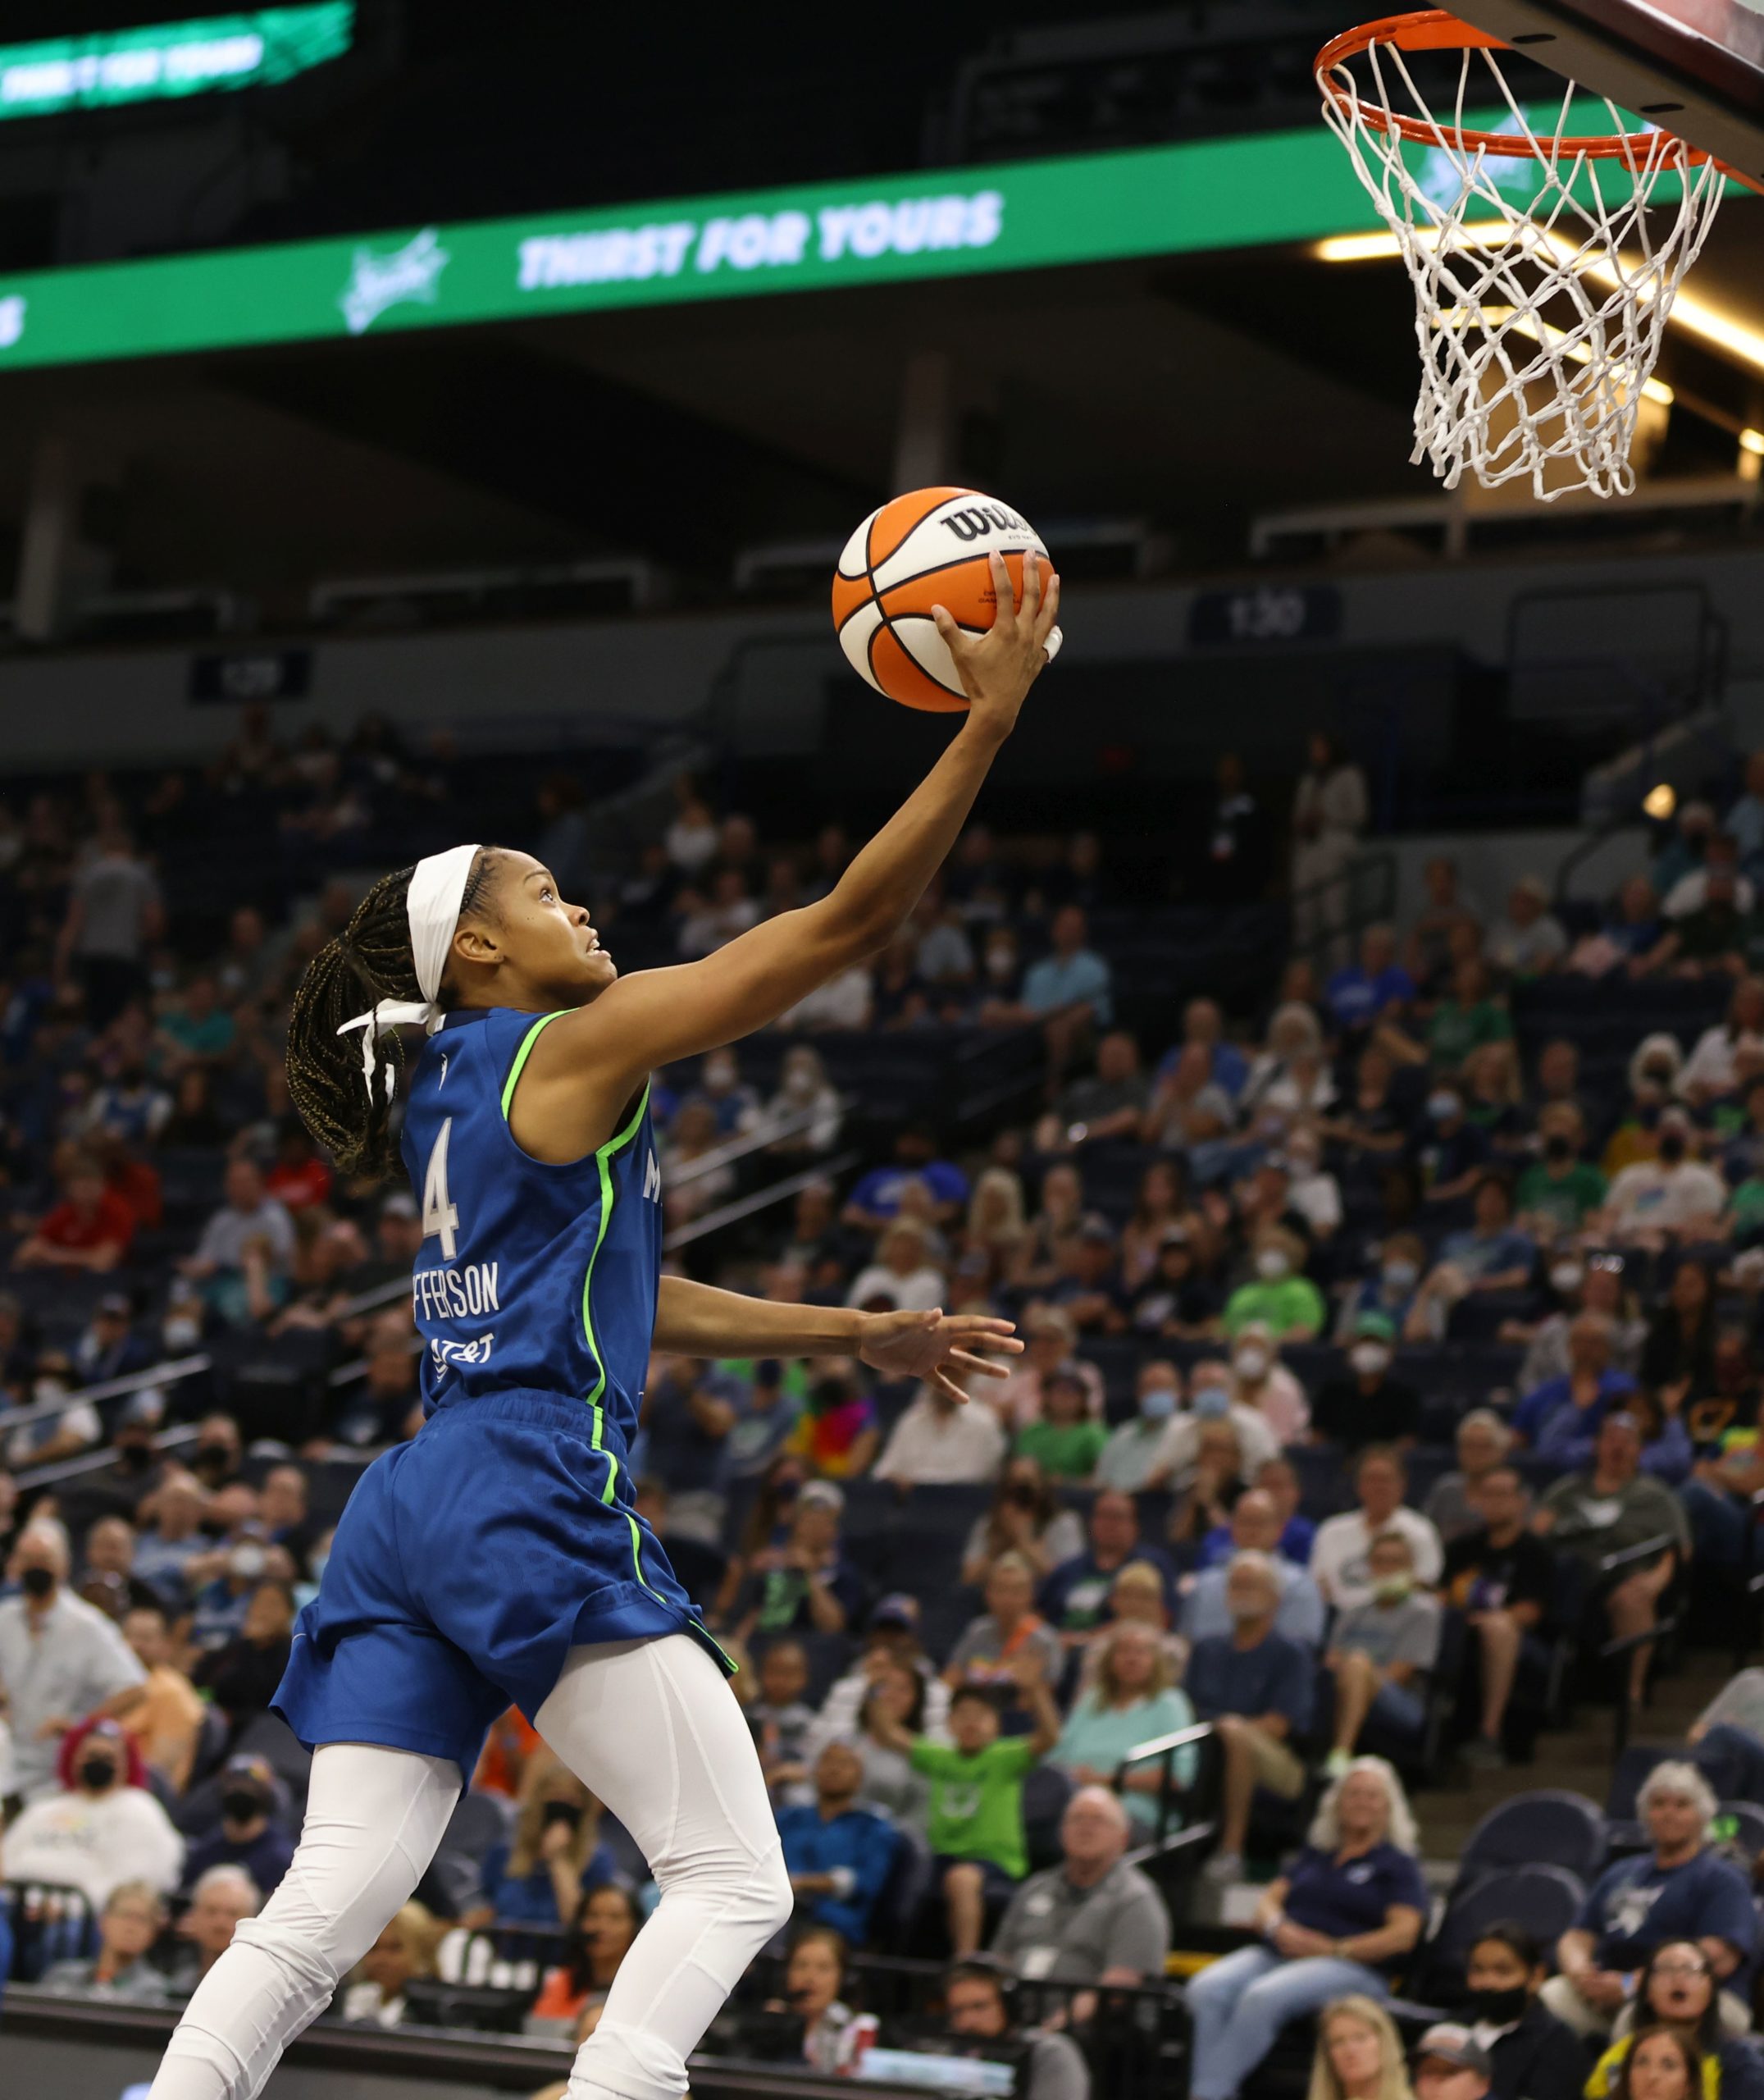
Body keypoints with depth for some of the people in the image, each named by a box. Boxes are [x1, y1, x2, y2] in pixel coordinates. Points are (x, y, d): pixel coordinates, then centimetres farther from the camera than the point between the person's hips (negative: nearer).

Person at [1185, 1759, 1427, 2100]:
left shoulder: (1398, 1864, 9)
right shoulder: (1316, 1855, 26)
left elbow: (1403, 1934, -4)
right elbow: (1269, 1900, 21)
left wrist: (1333, 1949, -11)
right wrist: (1277, 1927, -4)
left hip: (1352, 1968, -6)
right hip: (1279, 1954, 6)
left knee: (1262, 1997, -35)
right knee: (1207, 1989, -25)